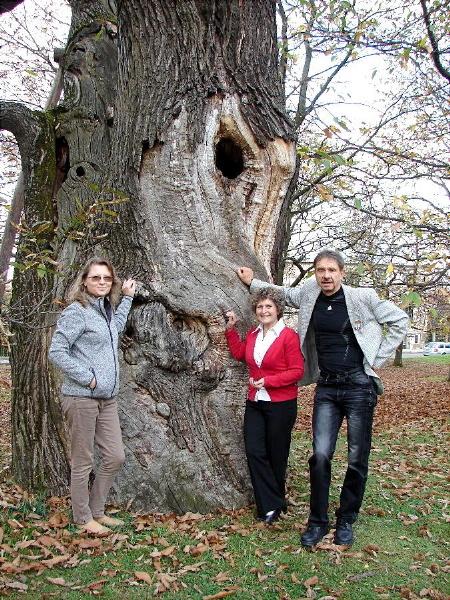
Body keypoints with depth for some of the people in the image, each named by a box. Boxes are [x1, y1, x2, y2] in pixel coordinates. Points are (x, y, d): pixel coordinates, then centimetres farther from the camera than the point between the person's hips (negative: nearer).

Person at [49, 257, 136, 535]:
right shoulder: (77, 311, -12)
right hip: (81, 398, -8)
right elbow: (57, 352, -16)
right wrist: (88, 378, -16)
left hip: (107, 399, 8)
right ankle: (83, 518, 22)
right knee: (83, 462, 5)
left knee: (115, 457, 11)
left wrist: (128, 297, 28)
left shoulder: (106, 309, 11)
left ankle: (97, 511, 28)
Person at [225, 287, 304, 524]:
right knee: (254, 452, -3)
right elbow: (239, 354, 20)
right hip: (255, 403, 6)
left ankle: (274, 503, 27)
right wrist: (231, 328, 11)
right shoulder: (252, 334, 9)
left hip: (281, 404, -6)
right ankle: (271, 505, 6)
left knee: (276, 455, 7)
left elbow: (296, 371, -14)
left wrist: (268, 381, -20)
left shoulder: (288, 336, -12)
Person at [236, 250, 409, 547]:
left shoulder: (363, 297, -7)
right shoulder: (310, 293, 4)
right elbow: (285, 294, 25)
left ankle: (346, 521, 23)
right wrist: (253, 282, 21)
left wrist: (376, 359, -2)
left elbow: (399, 321, 2)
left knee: (357, 459, 5)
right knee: (321, 455, -3)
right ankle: (318, 521, 13)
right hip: (326, 388, 3)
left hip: (359, 385, -2)